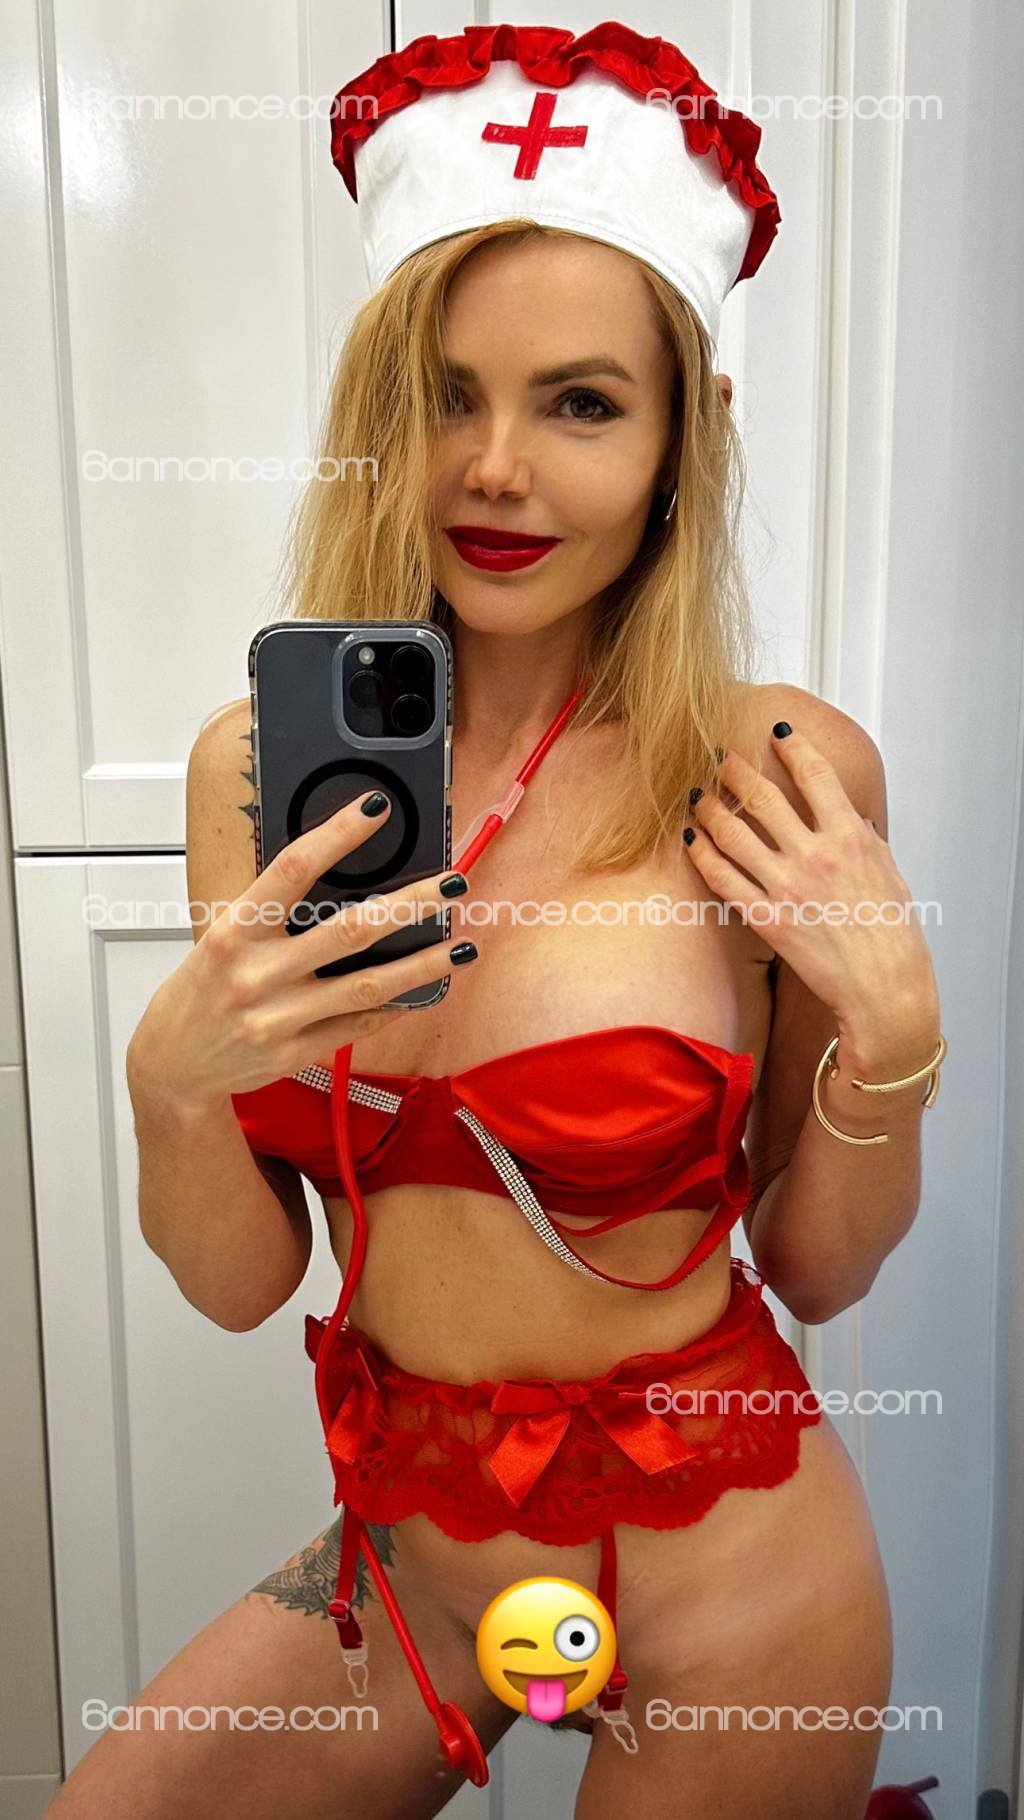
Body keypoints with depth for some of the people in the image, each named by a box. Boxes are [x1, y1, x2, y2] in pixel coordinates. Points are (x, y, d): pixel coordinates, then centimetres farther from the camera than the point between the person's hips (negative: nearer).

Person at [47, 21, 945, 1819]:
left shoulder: (777, 773, -17)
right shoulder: (256, 768, -8)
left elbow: (817, 1267, -6)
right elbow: (238, 1285, -4)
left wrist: (892, 1025, -22)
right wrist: (172, 1080, -23)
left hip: (715, 1592, -2)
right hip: (402, 1561, 3)